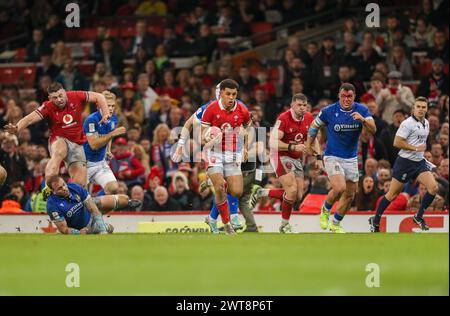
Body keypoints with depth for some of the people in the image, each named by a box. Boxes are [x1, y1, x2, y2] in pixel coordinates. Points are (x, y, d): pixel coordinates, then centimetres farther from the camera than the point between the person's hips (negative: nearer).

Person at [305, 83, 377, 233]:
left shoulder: (362, 110, -5)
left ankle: (336, 224, 28)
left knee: (350, 195, 8)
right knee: (339, 188, -24)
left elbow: (373, 130, -14)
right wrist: (308, 145, 10)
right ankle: (325, 210, 5)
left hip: (351, 158, 4)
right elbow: (314, 126, 5)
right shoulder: (328, 111, -11)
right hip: (332, 157, -4)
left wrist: (363, 119, -32)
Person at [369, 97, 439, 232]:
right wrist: (416, 148, -19)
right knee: (392, 194, 1)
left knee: (433, 187, -13)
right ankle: (375, 220, 17)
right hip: (405, 161, -6)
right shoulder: (408, 123, -15)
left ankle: (419, 216, 3)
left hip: (420, 162, 6)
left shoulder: (426, 123, 10)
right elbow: (397, 142, -20)